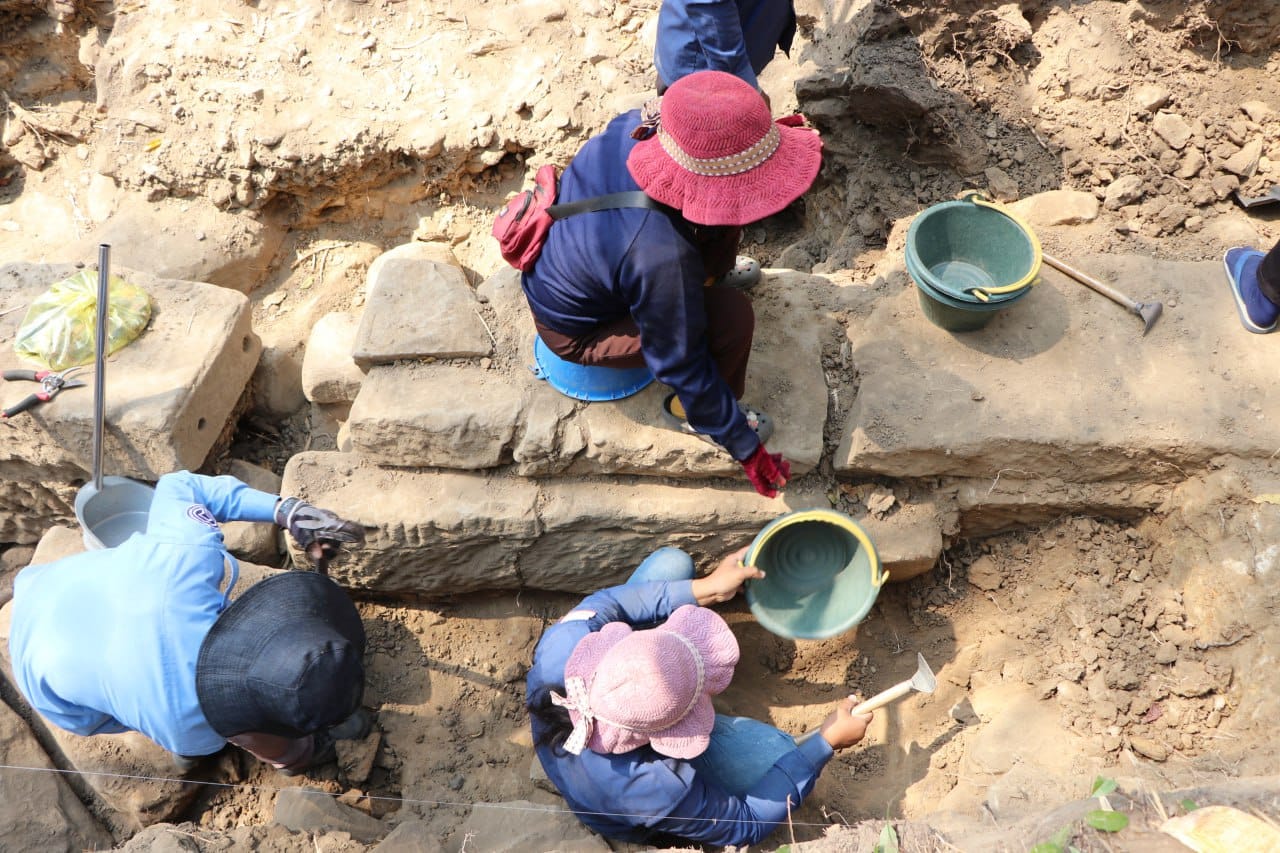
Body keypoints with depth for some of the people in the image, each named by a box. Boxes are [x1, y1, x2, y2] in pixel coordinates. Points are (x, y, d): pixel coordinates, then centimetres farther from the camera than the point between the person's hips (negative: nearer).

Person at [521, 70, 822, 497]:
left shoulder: (634, 125, -24)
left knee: (723, 208, 0)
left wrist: (764, 137, -5)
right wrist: (745, 448, -17)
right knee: (733, 315, -24)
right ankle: (686, 412, 3)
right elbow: (680, 365, -28)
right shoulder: (661, 259, -42)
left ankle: (706, 273, 31)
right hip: (574, 332, -7)